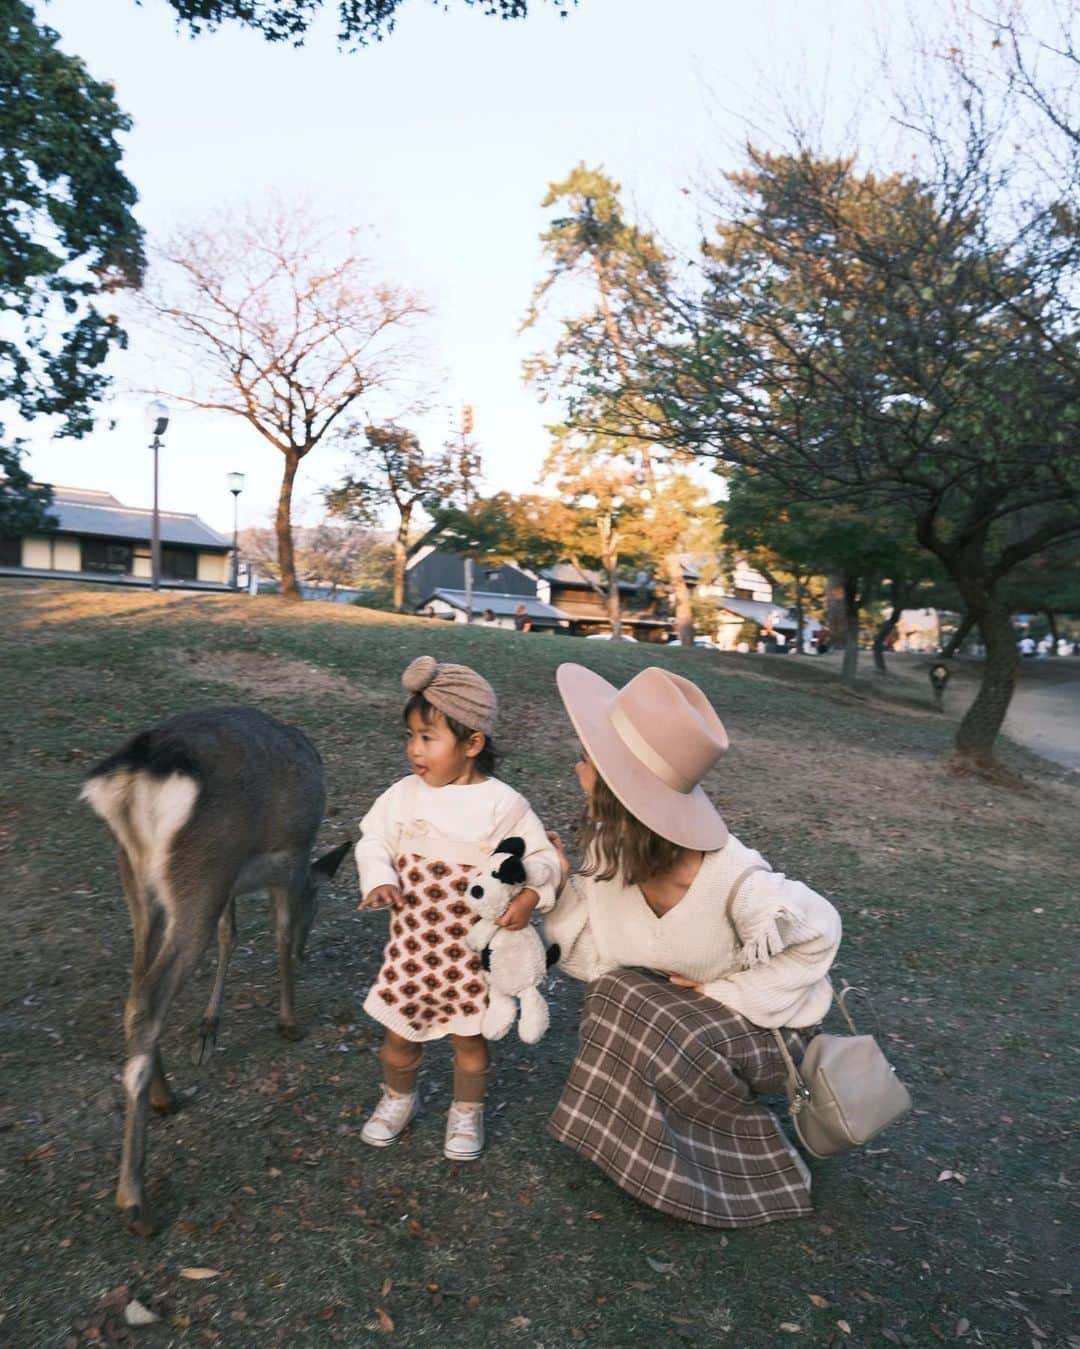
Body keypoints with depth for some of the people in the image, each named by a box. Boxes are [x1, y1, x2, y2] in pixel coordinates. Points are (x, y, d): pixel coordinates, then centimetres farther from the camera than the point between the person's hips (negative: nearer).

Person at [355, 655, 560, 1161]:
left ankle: (466, 1112, 43)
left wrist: (529, 896, -24)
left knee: (469, 1038, 15)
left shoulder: (503, 803, -15)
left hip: (472, 948, -2)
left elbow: (542, 857, -6)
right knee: (398, 1033, 16)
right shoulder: (405, 794, -6)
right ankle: (398, 1098, 47)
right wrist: (379, 880, -15)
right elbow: (374, 840, 4)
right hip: (412, 942, 3)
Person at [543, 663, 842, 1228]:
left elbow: (818, 934, -20)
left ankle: (740, 1165, 1)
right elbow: (601, 955, -13)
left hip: (767, 1018, -6)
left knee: (659, 1038, -26)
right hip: (690, 1007, 6)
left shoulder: (732, 879, -36)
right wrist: (562, 893, -26)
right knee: (613, 995, -18)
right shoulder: (610, 851, -17)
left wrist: (725, 991, -20)